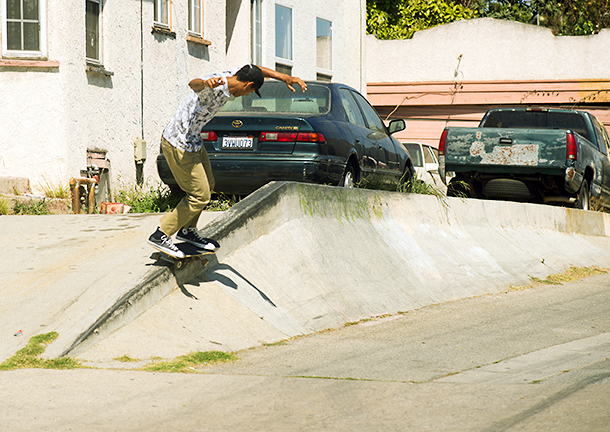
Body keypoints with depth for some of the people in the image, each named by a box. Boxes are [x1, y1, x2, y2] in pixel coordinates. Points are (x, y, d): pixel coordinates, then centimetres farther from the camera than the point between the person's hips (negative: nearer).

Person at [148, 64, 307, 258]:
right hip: (179, 145, -10)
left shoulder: (229, 76, -1)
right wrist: (205, 83, -74)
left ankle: (187, 230, 40)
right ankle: (161, 235, 4)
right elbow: (193, 84, -51)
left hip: (192, 141, 10)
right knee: (200, 195, -5)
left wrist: (285, 77, 11)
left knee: (207, 185, 22)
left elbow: (254, 69, 17)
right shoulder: (214, 87, -29)